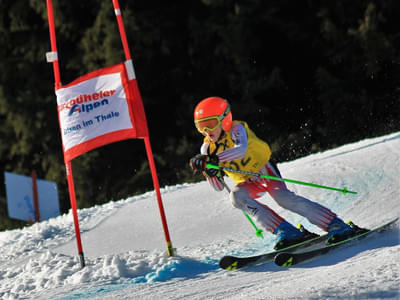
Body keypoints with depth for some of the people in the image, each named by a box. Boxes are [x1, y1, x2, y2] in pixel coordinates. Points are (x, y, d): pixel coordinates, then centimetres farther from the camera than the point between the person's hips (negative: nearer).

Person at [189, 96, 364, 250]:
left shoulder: (235, 129, -15)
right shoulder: (207, 149, -1)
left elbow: (241, 149, -39)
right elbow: (219, 187, -3)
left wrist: (213, 159, -50)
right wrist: (211, 173, -25)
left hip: (264, 171, -5)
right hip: (248, 183, 5)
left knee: (283, 197, -30)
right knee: (236, 196, -27)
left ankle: (337, 226, -28)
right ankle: (287, 232, -29)